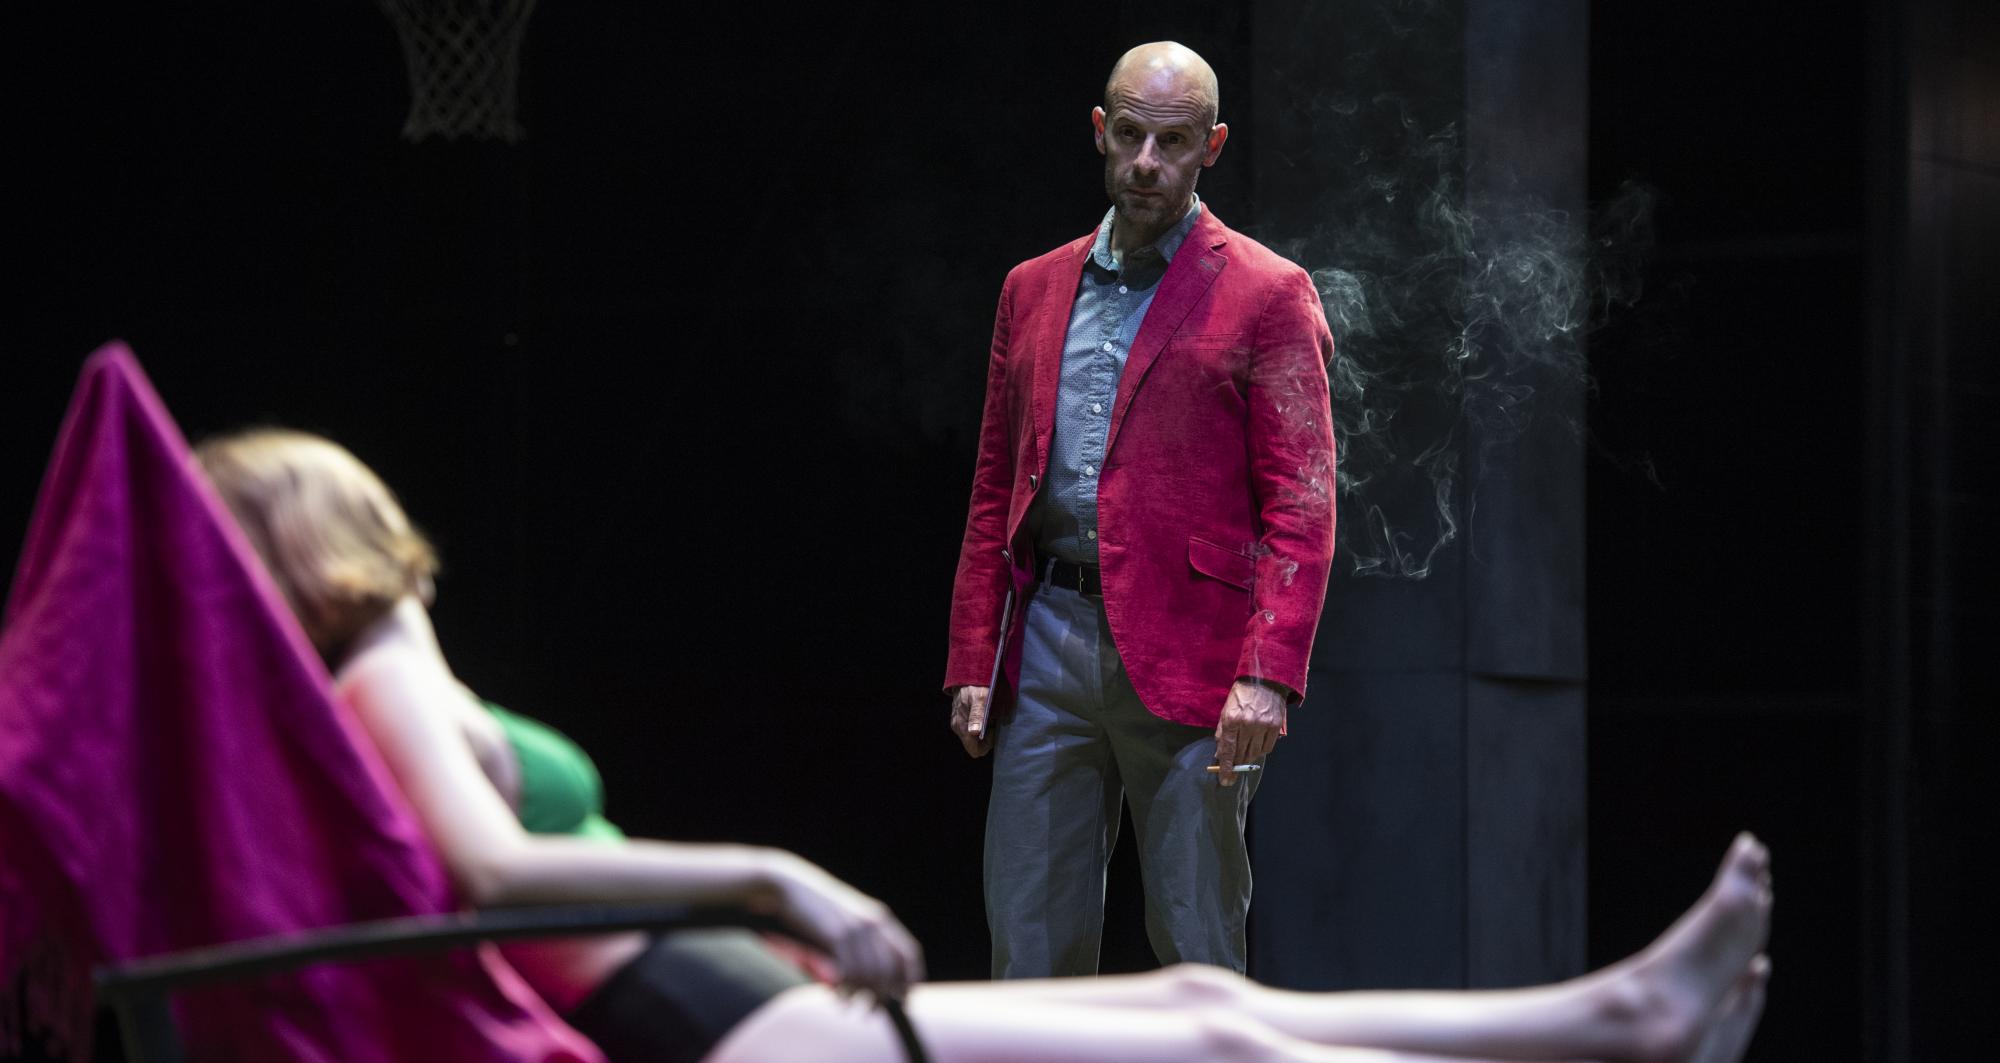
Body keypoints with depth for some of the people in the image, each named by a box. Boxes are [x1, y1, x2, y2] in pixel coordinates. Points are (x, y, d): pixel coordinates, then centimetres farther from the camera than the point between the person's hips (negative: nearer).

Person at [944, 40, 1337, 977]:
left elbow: (1301, 504, -6)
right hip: (1047, 650, 5)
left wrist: (1267, 674, -17)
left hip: (1188, 663, -4)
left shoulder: (1266, 295, 1)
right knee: (1029, 943, 3)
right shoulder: (1034, 289, 17)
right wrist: (972, 663, 10)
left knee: (1196, 948, -2)